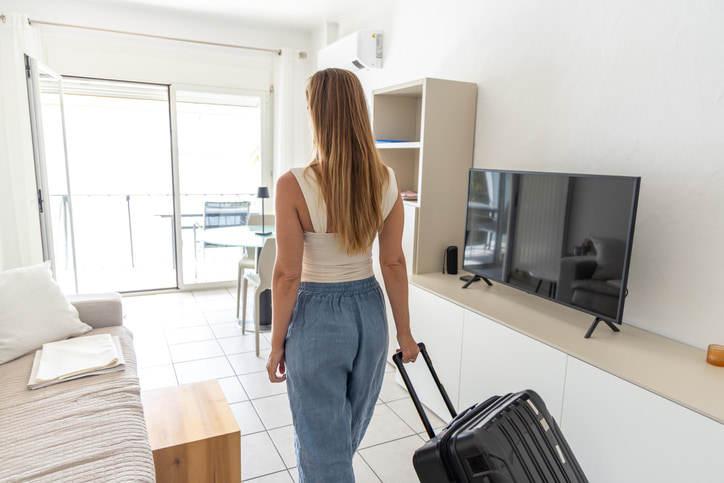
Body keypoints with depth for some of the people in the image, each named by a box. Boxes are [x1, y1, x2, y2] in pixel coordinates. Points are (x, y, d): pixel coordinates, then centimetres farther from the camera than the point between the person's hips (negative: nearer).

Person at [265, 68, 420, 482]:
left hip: (317, 317, -5)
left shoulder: (294, 186, -20)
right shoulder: (387, 181, -7)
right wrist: (404, 331, 6)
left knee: (322, 444, 15)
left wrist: (277, 344, -4)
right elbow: (394, 263, -4)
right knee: (347, 431, 28)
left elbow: (288, 274, -17)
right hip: (370, 311, 6)